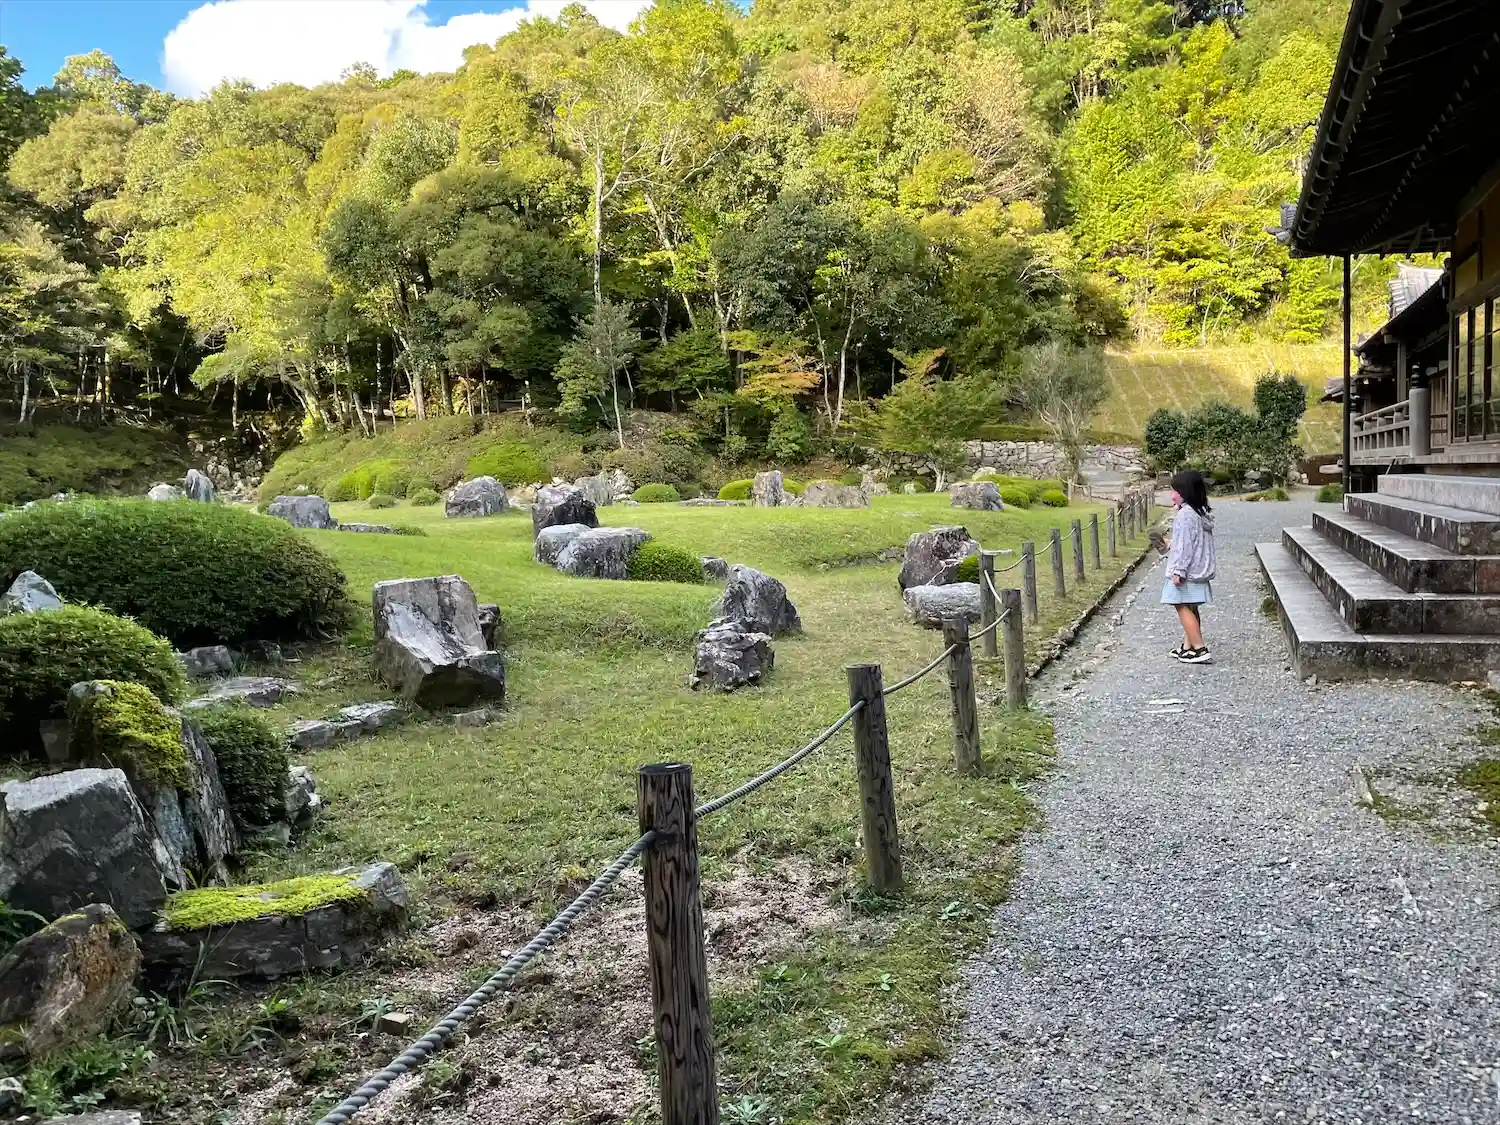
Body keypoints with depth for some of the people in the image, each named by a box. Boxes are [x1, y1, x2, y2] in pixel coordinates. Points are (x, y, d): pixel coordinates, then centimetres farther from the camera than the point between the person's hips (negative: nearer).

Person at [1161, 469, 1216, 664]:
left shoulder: (1185, 515, -18)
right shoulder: (1202, 513, 12)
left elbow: (1185, 545, -21)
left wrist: (1178, 571, -21)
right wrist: (1171, 544, 32)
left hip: (1187, 571, -10)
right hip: (1200, 570, 10)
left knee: (1183, 607, -6)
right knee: (1191, 608, 15)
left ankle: (1200, 650, -10)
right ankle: (1188, 646, 22)